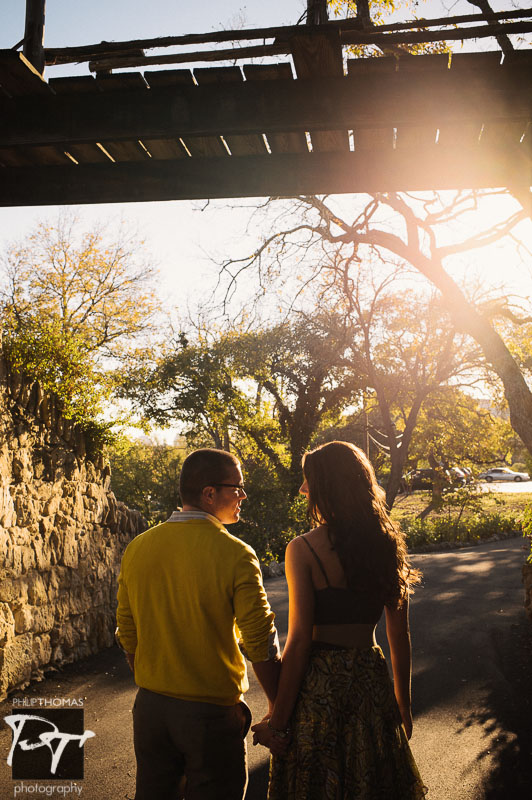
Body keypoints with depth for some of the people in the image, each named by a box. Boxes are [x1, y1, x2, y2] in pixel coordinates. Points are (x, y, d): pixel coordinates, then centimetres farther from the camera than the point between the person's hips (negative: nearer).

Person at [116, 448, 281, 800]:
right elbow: (262, 646, -17)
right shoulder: (235, 554, -18)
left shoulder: (137, 549, -3)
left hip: (150, 706, 5)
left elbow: (128, 635, 6)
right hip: (212, 712, -5)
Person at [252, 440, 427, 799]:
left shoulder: (303, 549, -16)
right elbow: (400, 637, 4)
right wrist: (403, 702, 16)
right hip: (371, 678, 4)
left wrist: (277, 721, -8)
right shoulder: (386, 544, -2)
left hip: (318, 686, -4)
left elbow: (299, 641, -16)